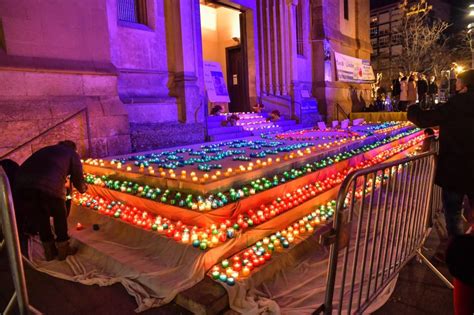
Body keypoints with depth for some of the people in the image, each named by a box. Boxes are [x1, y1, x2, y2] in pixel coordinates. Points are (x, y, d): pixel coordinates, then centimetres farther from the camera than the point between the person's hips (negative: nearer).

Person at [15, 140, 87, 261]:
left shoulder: (45, 150, 35)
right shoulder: (72, 154, 21)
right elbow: (78, 180, 17)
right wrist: (83, 188, 40)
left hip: (21, 186, 5)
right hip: (49, 187, -4)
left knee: (39, 219, 26)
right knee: (60, 217, 23)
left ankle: (49, 252, 40)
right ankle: (63, 250, 35)